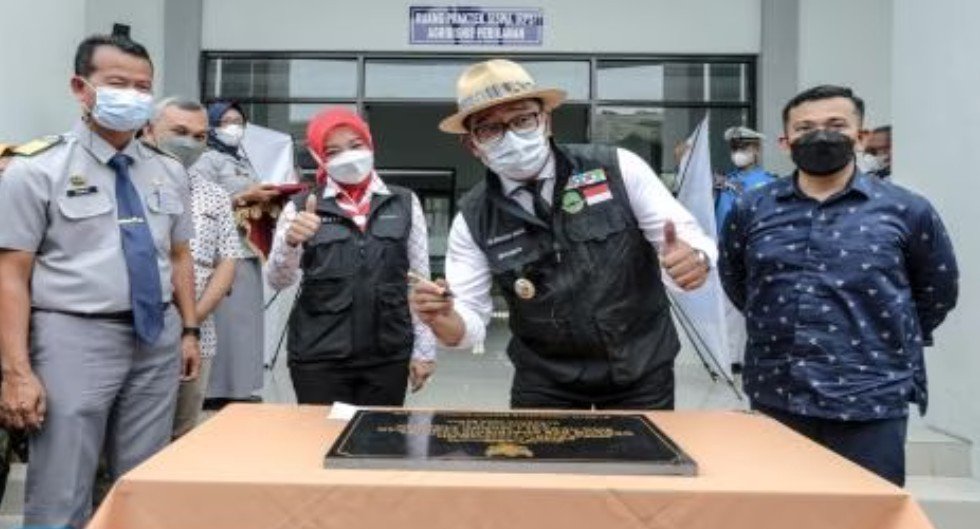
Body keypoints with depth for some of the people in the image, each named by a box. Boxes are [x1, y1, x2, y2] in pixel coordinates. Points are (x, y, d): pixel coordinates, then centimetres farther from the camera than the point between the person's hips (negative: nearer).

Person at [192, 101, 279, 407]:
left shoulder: (243, 161, 21)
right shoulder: (207, 161, -3)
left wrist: (265, 199, 6)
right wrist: (246, 198, -17)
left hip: (248, 251, 8)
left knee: (244, 320, 9)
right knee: (226, 320, -8)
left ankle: (239, 388, 16)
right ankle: (218, 391, -2)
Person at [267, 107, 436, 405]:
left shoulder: (404, 203, 5)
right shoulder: (302, 207, 2)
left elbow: (420, 281, 7)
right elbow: (278, 281, -5)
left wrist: (424, 349, 4)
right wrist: (291, 242, -24)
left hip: (389, 354, 1)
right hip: (319, 356, -1)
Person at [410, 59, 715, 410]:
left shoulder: (618, 168, -12)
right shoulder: (473, 220, -7)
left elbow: (691, 242, -9)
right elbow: (468, 325, -7)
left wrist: (693, 260, -33)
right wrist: (443, 318, -30)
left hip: (642, 369, 0)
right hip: (546, 383, 1)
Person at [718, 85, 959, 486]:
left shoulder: (906, 210, -2)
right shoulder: (750, 210, 3)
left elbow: (937, 291, 12)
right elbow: (735, 283, 19)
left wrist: (892, 345, 14)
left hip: (870, 405, -2)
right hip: (775, 400, 2)